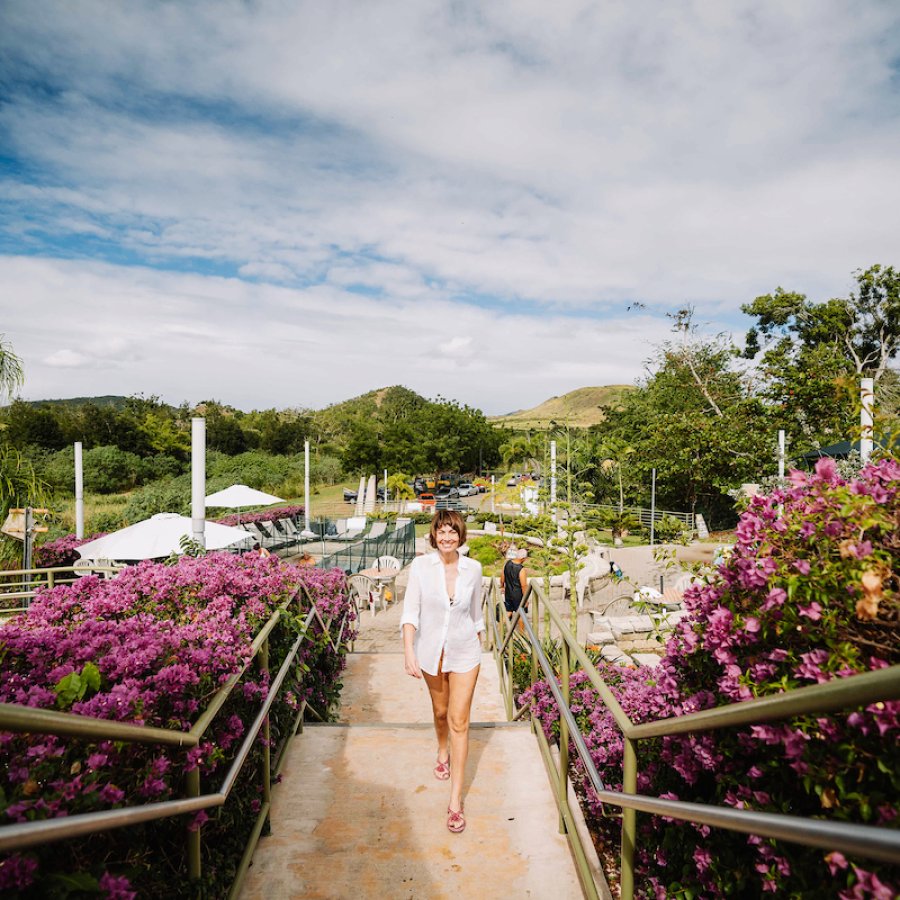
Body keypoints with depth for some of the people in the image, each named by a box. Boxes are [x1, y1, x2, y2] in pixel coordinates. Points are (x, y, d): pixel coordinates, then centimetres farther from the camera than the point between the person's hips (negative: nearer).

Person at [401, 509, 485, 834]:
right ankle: (443, 752, 54)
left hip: (464, 652, 0)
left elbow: (476, 611, 7)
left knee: (459, 721, -1)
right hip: (431, 651, 1)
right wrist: (408, 651, -24)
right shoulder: (420, 565, -14)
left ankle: (455, 802, 9)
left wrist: (480, 642, 16)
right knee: (440, 711, 22)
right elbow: (410, 609, -15)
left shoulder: (473, 569, -8)